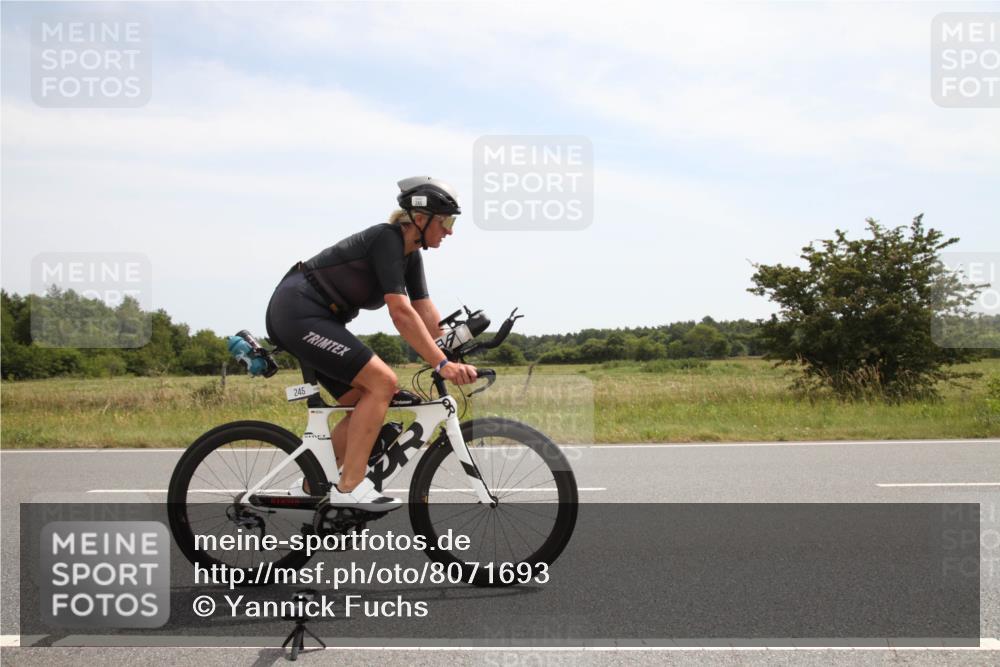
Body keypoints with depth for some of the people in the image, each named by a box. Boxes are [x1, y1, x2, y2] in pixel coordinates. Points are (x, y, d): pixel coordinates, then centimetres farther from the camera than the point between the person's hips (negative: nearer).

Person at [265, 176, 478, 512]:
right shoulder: (387, 239, -18)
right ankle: (350, 488, -16)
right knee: (382, 382, -18)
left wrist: (457, 361, -1)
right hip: (298, 311, -10)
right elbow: (401, 313, -26)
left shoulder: (410, 255, 10)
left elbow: (427, 314, 7)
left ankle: (312, 486, 11)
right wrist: (442, 364, -28)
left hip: (314, 319, 10)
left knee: (367, 402, 6)